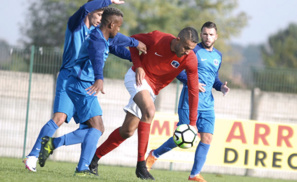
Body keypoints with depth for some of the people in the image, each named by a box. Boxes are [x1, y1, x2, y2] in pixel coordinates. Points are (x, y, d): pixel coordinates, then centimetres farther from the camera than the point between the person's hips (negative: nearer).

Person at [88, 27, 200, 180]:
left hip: (152, 89, 5)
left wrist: (192, 123, -17)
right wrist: (138, 66, -16)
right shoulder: (157, 39, -23)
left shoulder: (190, 60, -19)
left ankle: (95, 156, 25)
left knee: (128, 131, 5)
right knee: (149, 112, -31)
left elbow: (193, 91, -14)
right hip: (138, 77, -5)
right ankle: (141, 165, -30)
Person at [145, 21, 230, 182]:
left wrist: (221, 87, 4)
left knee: (207, 137, -4)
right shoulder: (194, 51, -5)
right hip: (189, 100, -6)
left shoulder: (218, 56, 15)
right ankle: (154, 154, 16)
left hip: (207, 104, 6)